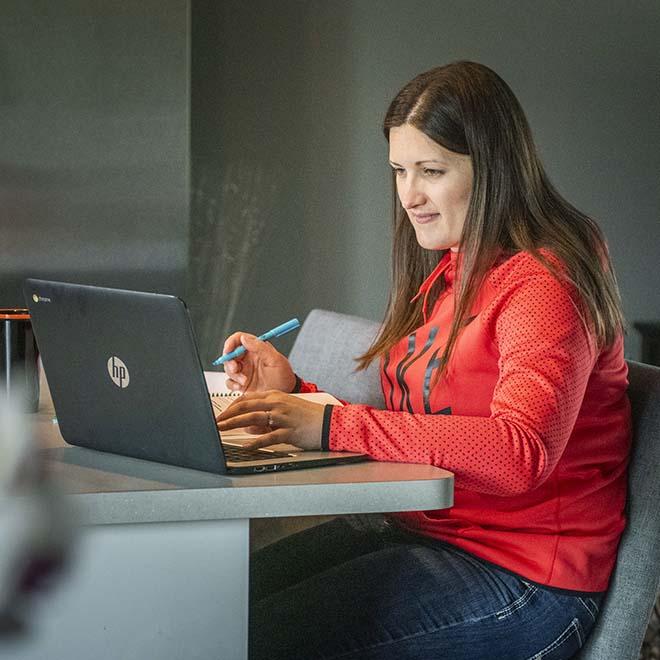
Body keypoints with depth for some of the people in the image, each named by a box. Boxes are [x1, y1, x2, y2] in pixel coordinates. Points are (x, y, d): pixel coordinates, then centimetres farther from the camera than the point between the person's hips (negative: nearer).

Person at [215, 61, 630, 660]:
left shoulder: (546, 284, -15)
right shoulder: (445, 272, 14)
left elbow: (520, 453, -31)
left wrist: (329, 424, -33)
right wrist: (293, 391, 0)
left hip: (525, 581, -8)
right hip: (421, 532, 8)